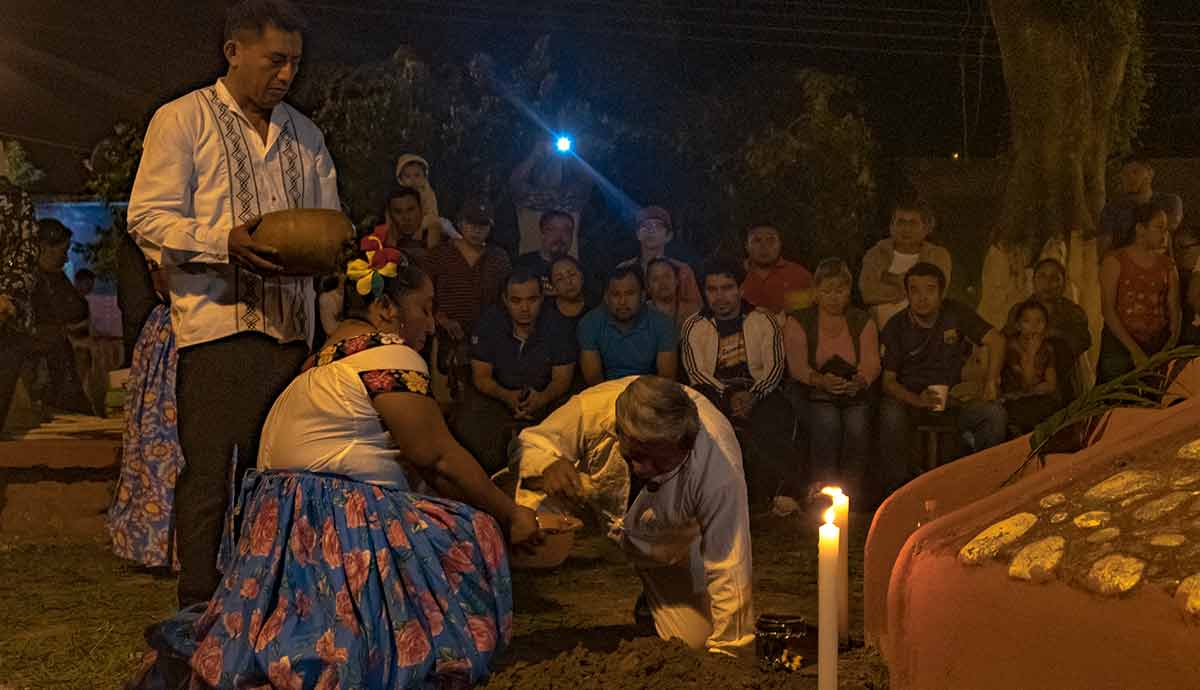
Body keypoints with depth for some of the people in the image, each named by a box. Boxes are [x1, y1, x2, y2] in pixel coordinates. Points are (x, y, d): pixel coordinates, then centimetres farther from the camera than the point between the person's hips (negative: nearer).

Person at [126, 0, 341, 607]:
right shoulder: (182, 120, 3)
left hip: (292, 325, 5)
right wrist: (227, 242, -21)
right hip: (217, 325, -5)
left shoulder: (304, 134, 21)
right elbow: (148, 219, -5)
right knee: (209, 472, -5)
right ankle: (200, 613, 4)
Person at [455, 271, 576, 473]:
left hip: (542, 398, 0)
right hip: (495, 394, 0)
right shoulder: (489, 322, -5)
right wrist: (507, 396, -26)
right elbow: (481, 376, -4)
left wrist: (541, 399, -28)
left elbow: (562, 378, -3)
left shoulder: (555, 326, -5)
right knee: (466, 429, -28)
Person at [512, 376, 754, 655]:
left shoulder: (720, 466, -40)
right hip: (594, 512, 2)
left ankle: (650, 604, 23)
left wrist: (725, 651, -24)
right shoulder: (593, 407, -37)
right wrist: (548, 467, -44)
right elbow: (530, 443, -20)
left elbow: (730, 568, -32)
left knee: (693, 641, -10)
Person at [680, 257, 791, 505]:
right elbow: (696, 372, 0)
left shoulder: (764, 321, 10)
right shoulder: (694, 327, 10)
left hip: (759, 393, 0)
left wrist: (753, 395, -15)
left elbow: (775, 366, 3)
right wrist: (728, 396, -16)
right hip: (714, 394, 0)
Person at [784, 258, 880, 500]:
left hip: (855, 391, 2)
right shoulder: (798, 322, 5)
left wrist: (860, 381, -26)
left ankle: (853, 495, -20)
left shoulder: (863, 321, 11)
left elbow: (871, 362, -1)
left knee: (857, 424, -30)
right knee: (827, 422, -33)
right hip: (813, 392, -1)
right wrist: (821, 380, -28)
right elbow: (797, 365, -7)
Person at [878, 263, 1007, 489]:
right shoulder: (896, 327, -5)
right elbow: (887, 379, -8)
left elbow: (996, 340, 1)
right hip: (909, 398, -2)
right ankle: (894, 486, -19)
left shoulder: (956, 313, 0)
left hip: (951, 398, 2)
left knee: (995, 414, -24)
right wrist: (917, 400, -26)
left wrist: (992, 381, -13)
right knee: (891, 414, -37)